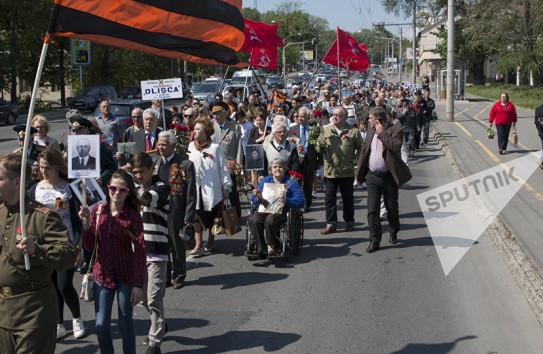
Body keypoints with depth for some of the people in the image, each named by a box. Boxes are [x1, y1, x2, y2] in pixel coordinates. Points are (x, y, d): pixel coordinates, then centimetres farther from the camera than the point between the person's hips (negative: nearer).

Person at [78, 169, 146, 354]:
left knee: (125, 323, 8)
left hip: (126, 277, -2)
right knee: (101, 324, 5)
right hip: (103, 274, 3)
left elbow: (140, 252, -11)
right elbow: (89, 247, -1)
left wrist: (138, 284, -15)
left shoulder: (133, 216, -11)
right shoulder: (97, 210, -3)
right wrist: (86, 224, -17)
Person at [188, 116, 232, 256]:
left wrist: (226, 187, -4)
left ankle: (210, 243, 25)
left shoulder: (215, 148, -7)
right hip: (195, 187, 3)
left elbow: (223, 168, -4)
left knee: (212, 217, 10)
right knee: (196, 216, 0)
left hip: (212, 188, -3)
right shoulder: (191, 147, 3)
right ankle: (198, 246, 4)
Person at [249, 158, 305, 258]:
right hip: (264, 210, 3)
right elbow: (254, 201, 11)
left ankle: (271, 247, -19)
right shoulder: (265, 181, 19)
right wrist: (258, 198, -14)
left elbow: (301, 202, -3)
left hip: (281, 212, -3)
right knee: (254, 220, -30)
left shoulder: (290, 183, 9)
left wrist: (286, 201, -20)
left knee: (270, 220, -36)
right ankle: (261, 248, -21)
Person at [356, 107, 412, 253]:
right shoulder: (371, 130, 7)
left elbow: (396, 147, -26)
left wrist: (381, 133, -22)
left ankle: (393, 232, 37)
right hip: (372, 176, 4)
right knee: (372, 210, -1)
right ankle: (374, 240, 5)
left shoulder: (395, 130, -9)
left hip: (388, 176, -4)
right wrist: (359, 170, 9)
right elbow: (364, 150, 13)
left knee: (392, 208, 12)